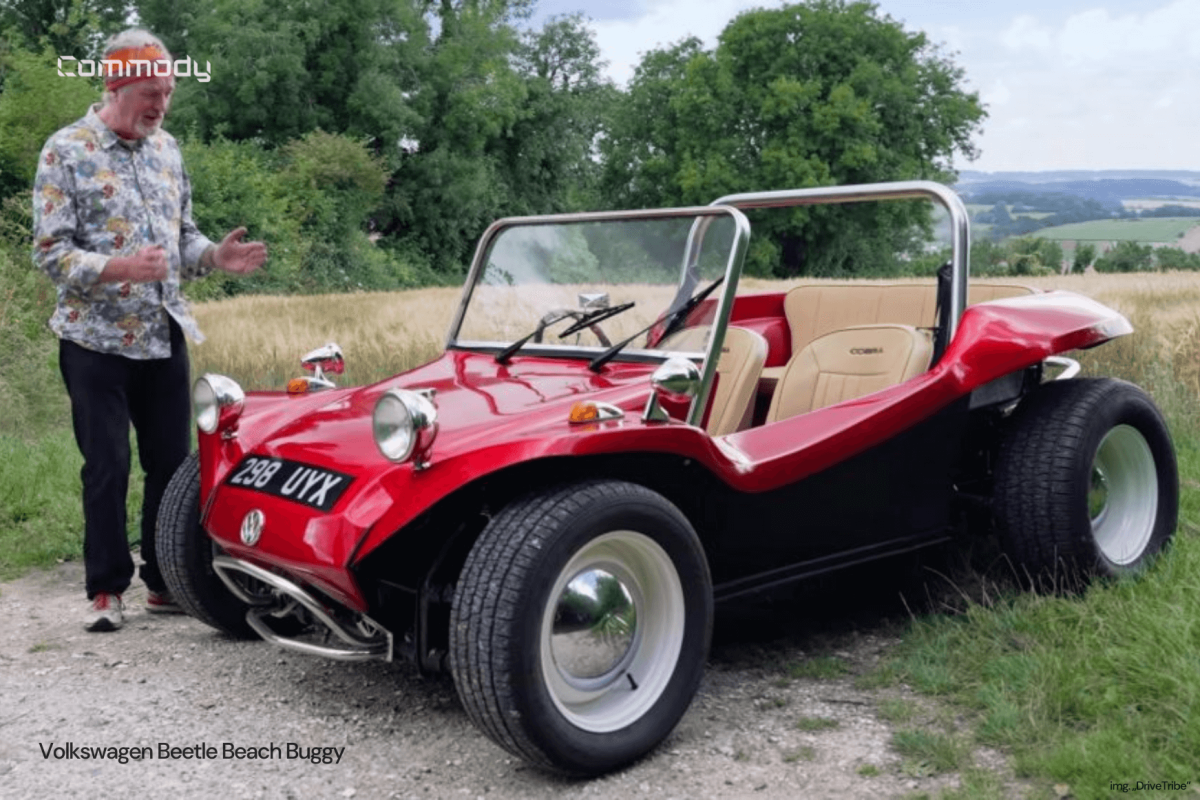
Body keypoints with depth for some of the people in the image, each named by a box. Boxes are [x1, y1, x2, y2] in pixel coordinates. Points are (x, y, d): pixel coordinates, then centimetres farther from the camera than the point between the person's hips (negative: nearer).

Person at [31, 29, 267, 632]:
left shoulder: (166, 149, 10)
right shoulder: (66, 152, -7)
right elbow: (50, 252, -11)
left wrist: (214, 256, -5)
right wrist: (120, 269, -27)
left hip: (164, 336, 5)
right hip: (97, 340, -5)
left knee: (173, 463, 8)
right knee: (107, 467, 0)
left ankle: (165, 582, 20)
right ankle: (106, 590, 14)